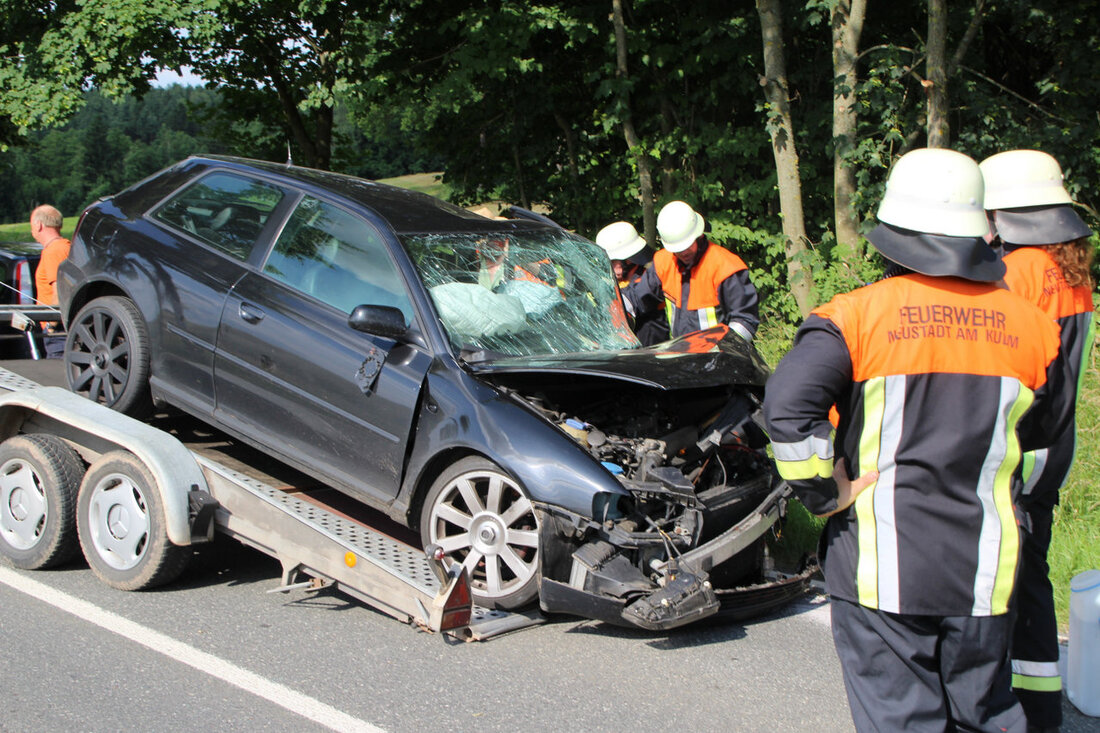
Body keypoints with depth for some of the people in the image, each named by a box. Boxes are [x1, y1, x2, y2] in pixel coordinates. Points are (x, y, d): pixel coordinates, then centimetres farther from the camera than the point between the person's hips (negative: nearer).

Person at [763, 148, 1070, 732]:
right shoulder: (1029, 324, 1)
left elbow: (787, 408, -22)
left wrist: (823, 493, -11)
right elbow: (1041, 428, 14)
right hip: (984, 574, 4)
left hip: (881, 569, -3)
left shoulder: (856, 316, -11)